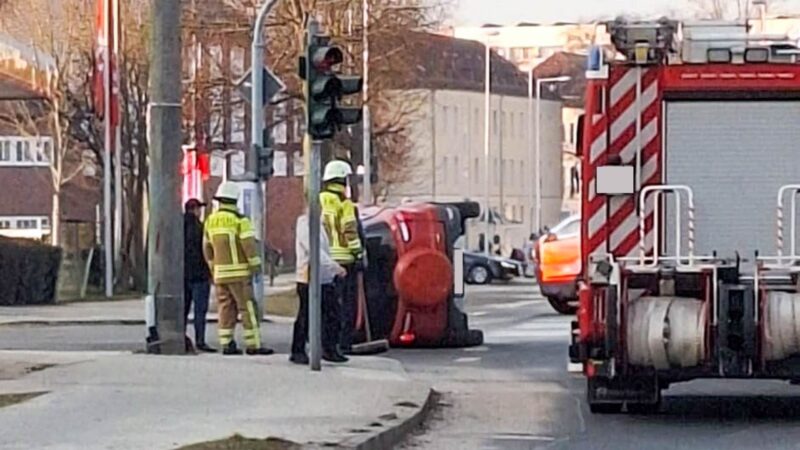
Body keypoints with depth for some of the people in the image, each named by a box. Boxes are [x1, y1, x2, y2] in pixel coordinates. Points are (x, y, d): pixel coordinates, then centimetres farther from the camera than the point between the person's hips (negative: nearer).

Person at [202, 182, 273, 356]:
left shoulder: (210, 221, 10)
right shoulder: (239, 220, -11)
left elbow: (207, 247, 17)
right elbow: (249, 244, -17)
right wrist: (256, 265, -10)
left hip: (219, 272, 6)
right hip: (239, 272, -6)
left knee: (226, 308, 9)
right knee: (247, 308, -4)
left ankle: (226, 344, 5)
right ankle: (253, 345, -6)